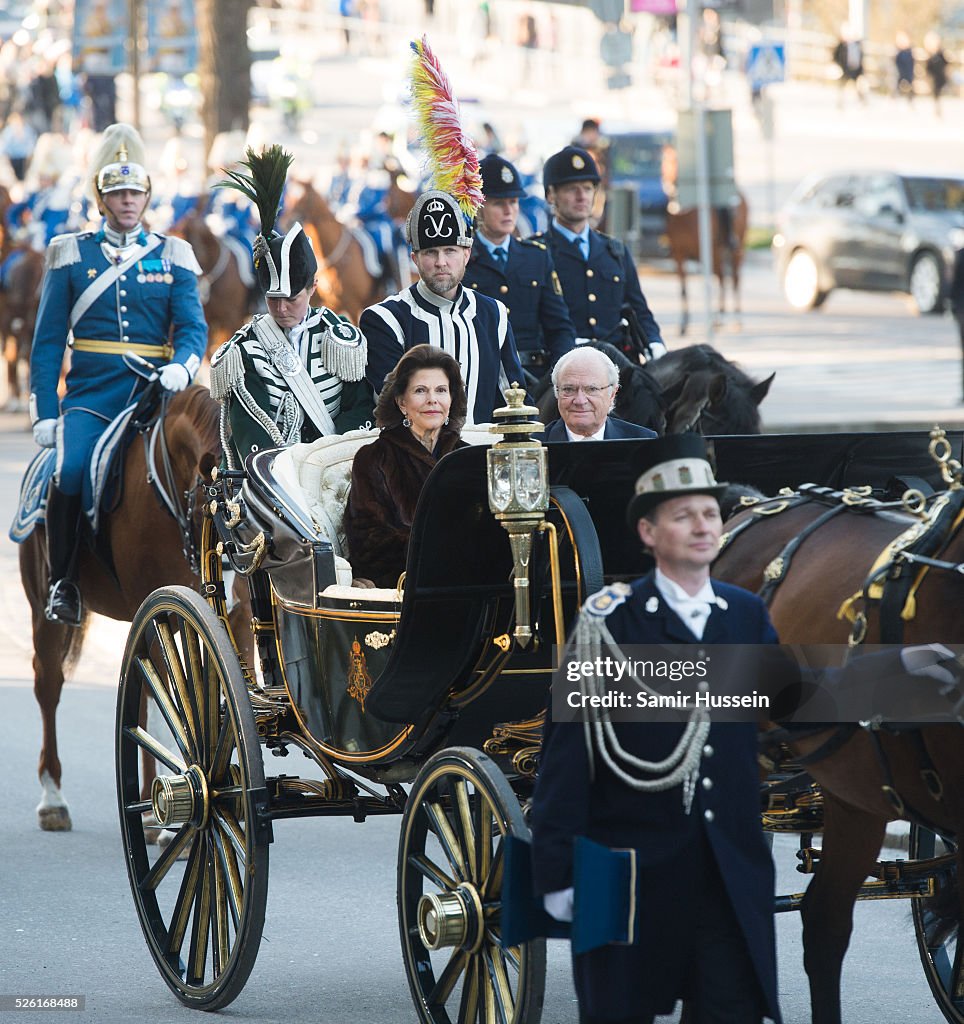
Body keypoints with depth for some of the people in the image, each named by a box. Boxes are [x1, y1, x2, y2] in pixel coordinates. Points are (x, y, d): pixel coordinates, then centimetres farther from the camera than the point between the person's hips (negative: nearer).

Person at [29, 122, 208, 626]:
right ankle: (62, 581, -9)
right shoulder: (72, 255, 10)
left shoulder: (172, 256, 12)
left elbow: (193, 327, 4)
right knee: (71, 472, -26)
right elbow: (48, 341, 9)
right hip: (89, 399, -1)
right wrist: (44, 412, 1)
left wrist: (182, 366, -19)